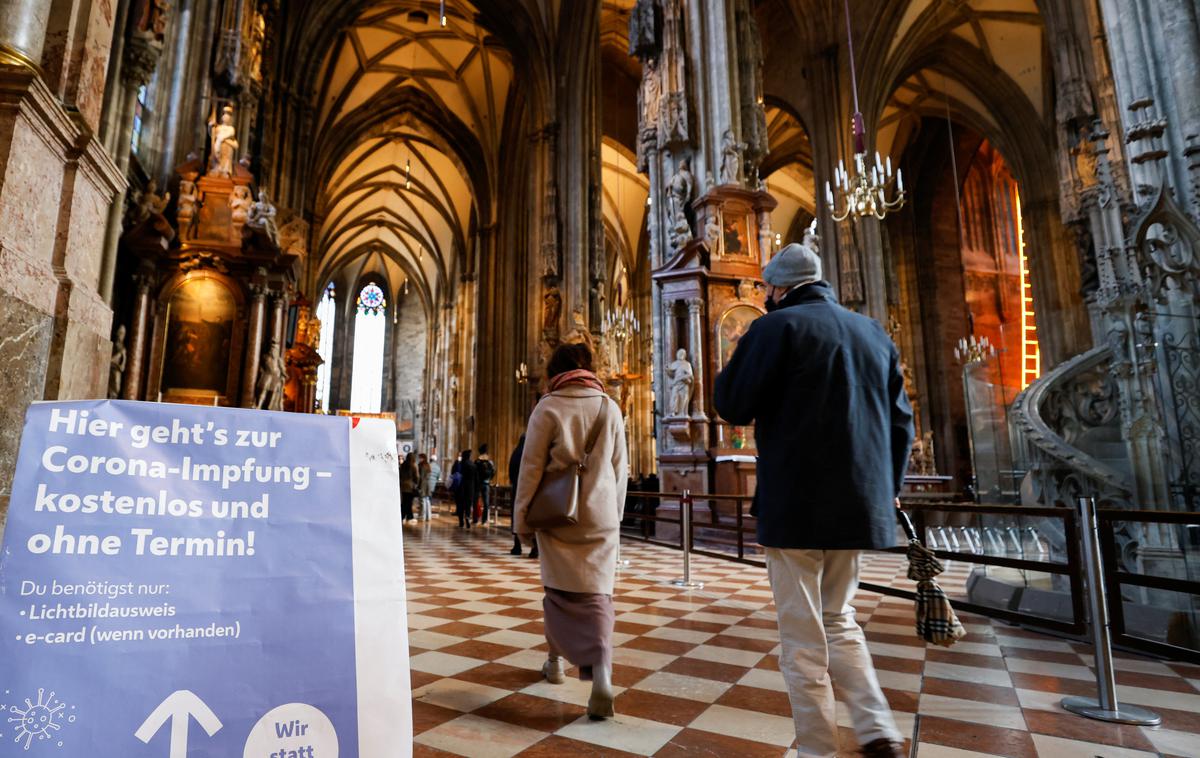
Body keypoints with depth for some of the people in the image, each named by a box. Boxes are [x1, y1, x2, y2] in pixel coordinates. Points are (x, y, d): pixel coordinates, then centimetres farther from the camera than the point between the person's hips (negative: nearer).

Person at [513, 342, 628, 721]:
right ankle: (600, 671, -14)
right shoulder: (610, 408, 2)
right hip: (602, 517, 1)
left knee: (559, 590, 17)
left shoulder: (548, 407, -6)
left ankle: (556, 661, 32)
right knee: (598, 593, 3)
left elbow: (531, 466, -6)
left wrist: (522, 519, 2)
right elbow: (621, 468, 7)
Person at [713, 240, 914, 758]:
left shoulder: (777, 327, -8)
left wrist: (738, 362, 10)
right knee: (838, 620, 22)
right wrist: (886, 488, 21)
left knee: (803, 637, 6)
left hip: (795, 504, -6)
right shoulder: (873, 331, 12)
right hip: (859, 503, 7)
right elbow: (900, 421, 14)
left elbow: (732, 407, -8)